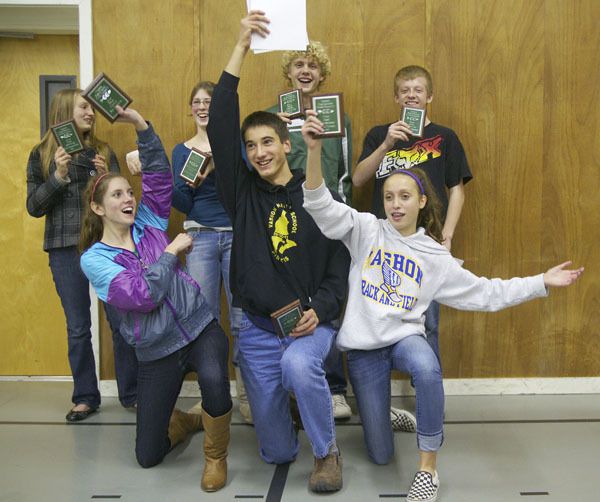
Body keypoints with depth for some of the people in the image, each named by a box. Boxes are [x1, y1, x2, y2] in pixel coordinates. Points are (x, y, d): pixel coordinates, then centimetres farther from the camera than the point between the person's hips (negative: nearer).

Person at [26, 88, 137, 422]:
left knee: (122, 321, 1)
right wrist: (58, 177, -14)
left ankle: (132, 394, 14)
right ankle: (86, 397, 21)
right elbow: (34, 207, -1)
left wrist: (106, 178, -13)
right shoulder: (42, 155, 5)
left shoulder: (104, 152, 8)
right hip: (66, 250, 0)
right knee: (78, 328, 7)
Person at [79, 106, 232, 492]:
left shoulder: (149, 223, 4)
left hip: (200, 328, 1)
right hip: (157, 352, 0)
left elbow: (159, 173, -6)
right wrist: (172, 250, -15)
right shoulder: (94, 259, -7)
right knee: (148, 457, 6)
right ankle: (182, 421, 40)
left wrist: (139, 123, -14)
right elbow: (141, 296, -22)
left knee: (213, 377, -36)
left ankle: (216, 456, -6)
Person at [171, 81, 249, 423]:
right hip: (200, 237, 2)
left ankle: (246, 394, 10)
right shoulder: (182, 150, 12)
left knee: (242, 318, -2)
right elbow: (184, 204, 5)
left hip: (237, 235, -1)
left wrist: (219, 167, -21)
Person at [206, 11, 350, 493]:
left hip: (311, 320, -2)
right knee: (276, 450, 5)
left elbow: (341, 261, 1)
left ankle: (328, 451, -10)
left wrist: (320, 310, -16)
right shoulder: (243, 192, 2)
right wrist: (241, 47, -11)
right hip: (258, 326, 2)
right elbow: (220, 126, -8)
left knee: (298, 364, -38)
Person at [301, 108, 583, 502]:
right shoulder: (366, 229, -3)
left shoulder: (436, 257, 2)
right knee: (381, 455, 3)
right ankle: (386, 411, 41)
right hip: (363, 345, 0)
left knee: (427, 369, -40)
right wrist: (315, 149, -32)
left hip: (405, 335, 1)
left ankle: (428, 468, -21)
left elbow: (484, 292, 5)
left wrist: (542, 282, -1)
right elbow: (320, 205, -16)